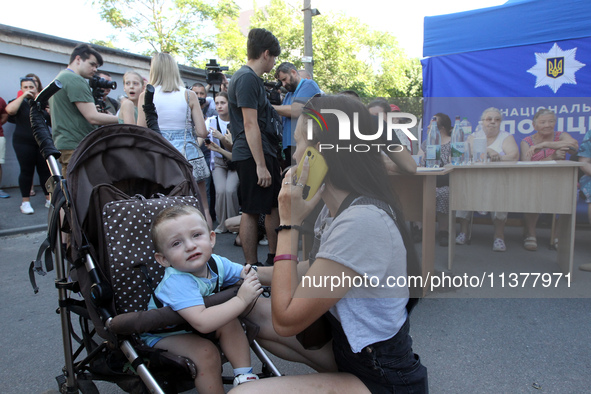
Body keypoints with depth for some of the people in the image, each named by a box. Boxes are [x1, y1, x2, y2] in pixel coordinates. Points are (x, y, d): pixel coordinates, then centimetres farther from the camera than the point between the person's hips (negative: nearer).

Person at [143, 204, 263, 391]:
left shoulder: (216, 262, -16)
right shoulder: (177, 282, -38)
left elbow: (244, 272, -1)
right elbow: (202, 322, -50)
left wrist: (249, 274, -27)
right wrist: (241, 300, -44)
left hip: (193, 325, 6)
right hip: (163, 335, -6)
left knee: (230, 323, -17)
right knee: (205, 353, -28)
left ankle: (245, 376, -7)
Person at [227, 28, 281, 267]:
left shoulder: (250, 77, 18)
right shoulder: (247, 78, -14)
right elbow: (250, 124, -20)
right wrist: (260, 165, -22)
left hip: (265, 152, 11)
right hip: (252, 156, -10)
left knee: (275, 205, 14)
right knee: (251, 211, -3)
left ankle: (273, 258, 25)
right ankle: (252, 268, 8)